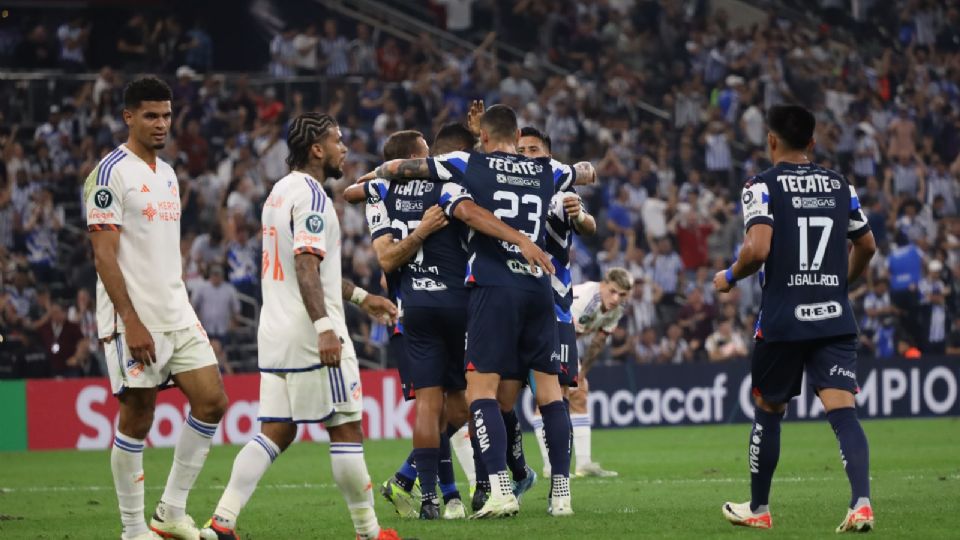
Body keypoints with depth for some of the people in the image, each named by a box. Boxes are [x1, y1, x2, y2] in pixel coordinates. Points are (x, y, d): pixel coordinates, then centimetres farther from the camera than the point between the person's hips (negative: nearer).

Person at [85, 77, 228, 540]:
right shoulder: (111, 172, -9)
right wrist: (132, 322, -20)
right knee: (137, 418, -3)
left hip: (177, 316, 8)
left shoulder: (167, 174, 16)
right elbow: (103, 254, -15)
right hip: (134, 320, -8)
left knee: (211, 401, 0)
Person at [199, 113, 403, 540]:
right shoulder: (310, 196, -12)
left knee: (276, 433, 6)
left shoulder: (280, 192, 19)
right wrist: (325, 327, -30)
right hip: (308, 331, -9)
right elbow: (306, 266, -23)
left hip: (276, 331, 9)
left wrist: (360, 297, 32)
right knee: (346, 428, -1)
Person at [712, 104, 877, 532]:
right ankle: (862, 502, -26)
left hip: (782, 320, -3)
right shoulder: (839, 185, 10)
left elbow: (758, 248, -18)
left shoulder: (762, 186, -5)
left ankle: (758, 509, 27)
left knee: (768, 410, 15)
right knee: (842, 410, -7)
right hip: (836, 318, 3)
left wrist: (729, 277, 0)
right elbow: (867, 246, 20)